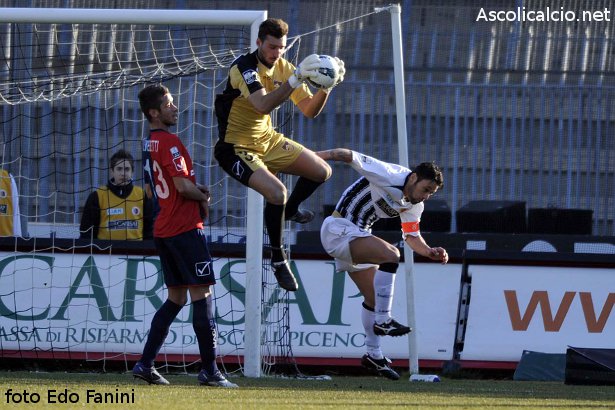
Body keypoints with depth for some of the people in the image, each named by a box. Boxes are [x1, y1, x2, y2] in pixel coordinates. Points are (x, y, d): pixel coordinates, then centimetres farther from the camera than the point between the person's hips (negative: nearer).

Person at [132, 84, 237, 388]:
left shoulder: (149, 144, 15)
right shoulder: (169, 141, -14)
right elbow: (183, 185, -19)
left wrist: (197, 191, 9)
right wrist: (203, 198, 0)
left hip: (164, 231, 9)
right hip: (185, 228, -9)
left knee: (176, 298, 14)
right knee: (202, 294, -6)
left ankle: (145, 364, 9)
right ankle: (209, 371, -8)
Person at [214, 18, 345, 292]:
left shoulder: (283, 67, -2)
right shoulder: (244, 68, -25)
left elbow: (309, 110, 0)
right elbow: (263, 105, -42)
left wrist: (326, 86, -18)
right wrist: (296, 79, -50)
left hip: (268, 140, 8)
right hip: (236, 148, -8)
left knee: (322, 172, 10)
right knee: (277, 192, -29)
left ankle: (289, 210, 39)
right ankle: (278, 259, -9)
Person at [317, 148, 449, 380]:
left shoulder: (414, 206, 4)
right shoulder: (389, 176, -21)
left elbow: (412, 237, 14)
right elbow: (350, 156, -21)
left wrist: (431, 253, -5)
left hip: (356, 236, 10)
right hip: (338, 228, -10)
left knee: (374, 298, 13)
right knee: (390, 254, -29)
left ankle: (373, 355, 25)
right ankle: (382, 321, -26)